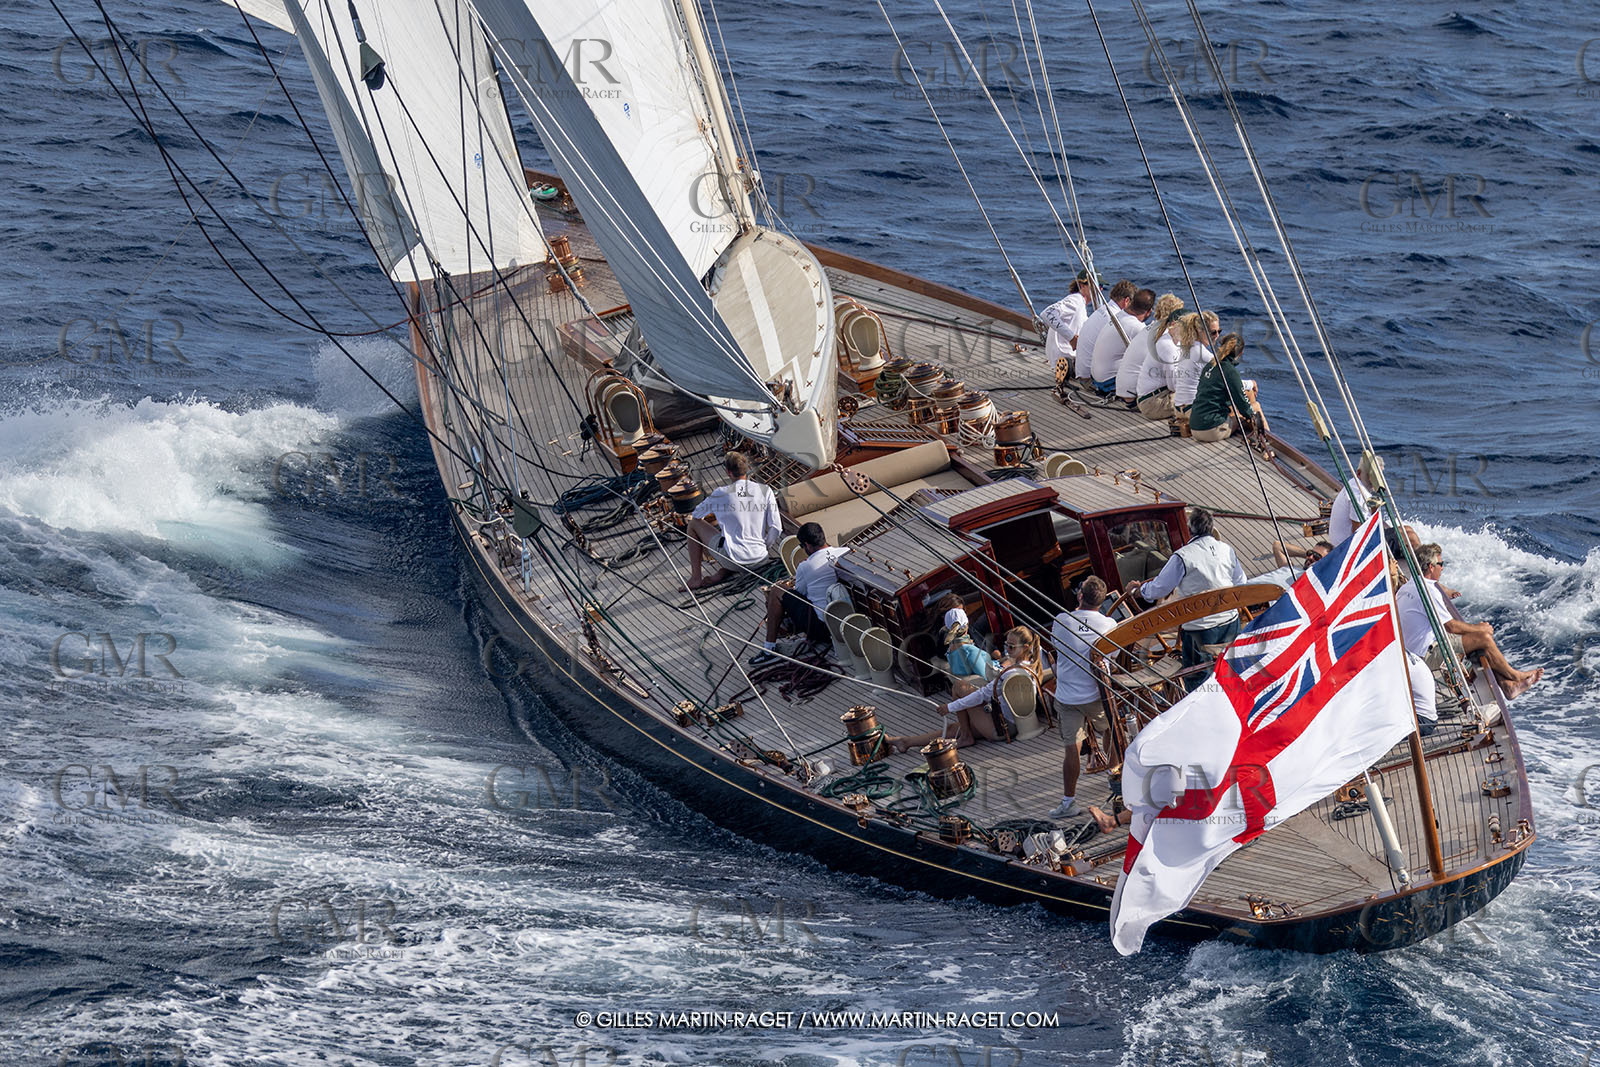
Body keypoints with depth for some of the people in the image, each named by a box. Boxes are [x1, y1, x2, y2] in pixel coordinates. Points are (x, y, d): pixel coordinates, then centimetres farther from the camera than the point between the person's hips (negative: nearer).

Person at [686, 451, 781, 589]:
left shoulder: (721, 493, -4)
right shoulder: (765, 491, -1)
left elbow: (697, 515, 13)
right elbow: (776, 529, -1)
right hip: (760, 560, 2)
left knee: (694, 523, 17)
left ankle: (695, 578, 14)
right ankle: (724, 572, 13)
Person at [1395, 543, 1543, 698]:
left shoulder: (1405, 588, 12)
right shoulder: (1428, 590, -20)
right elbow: (1451, 626, -17)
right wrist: (1479, 628, 0)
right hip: (1427, 654, -10)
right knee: (1483, 638, -7)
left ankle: (1508, 685, 14)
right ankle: (1514, 676, 14)